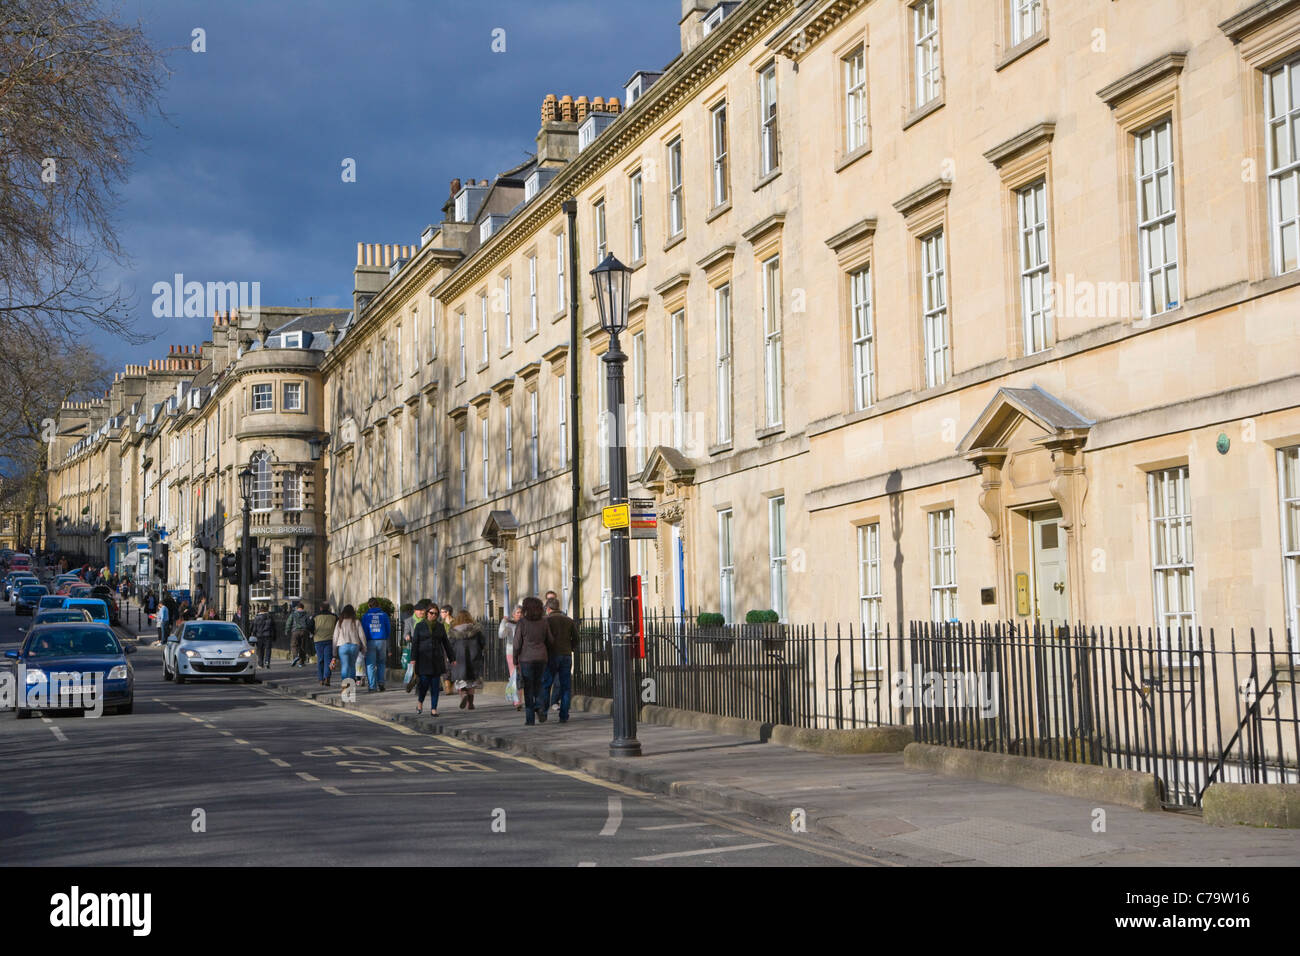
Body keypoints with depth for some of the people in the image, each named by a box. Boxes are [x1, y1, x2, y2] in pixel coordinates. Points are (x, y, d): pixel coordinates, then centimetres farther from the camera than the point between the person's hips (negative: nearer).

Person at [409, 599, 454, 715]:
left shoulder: (440, 626, 8)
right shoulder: (420, 625, 1)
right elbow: (415, 643, -3)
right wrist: (413, 658, -12)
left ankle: (433, 709, 1)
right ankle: (419, 702, 19)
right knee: (424, 682, -8)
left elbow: (446, 643, 11)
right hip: (424, 659, -2)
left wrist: (452, 658, 9)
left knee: (435, 684, -1)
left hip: (437, 659, 2)